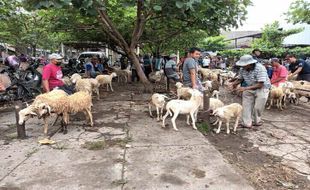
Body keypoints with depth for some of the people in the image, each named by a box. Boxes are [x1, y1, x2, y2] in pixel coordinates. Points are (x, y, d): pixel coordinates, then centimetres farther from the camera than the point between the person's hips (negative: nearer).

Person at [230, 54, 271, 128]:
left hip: (261, 89, -5)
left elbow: (260, 85, -32)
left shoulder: (260, 68, -29)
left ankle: (256, 121, 26)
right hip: (249, 88, 5)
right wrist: (235, 83, -22)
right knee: (246, 106, -1)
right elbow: (240, 79, 3)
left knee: (258, 107, 0)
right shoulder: (242, 69, -13)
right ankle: (247, 123, 8)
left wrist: (245, 88, -39)